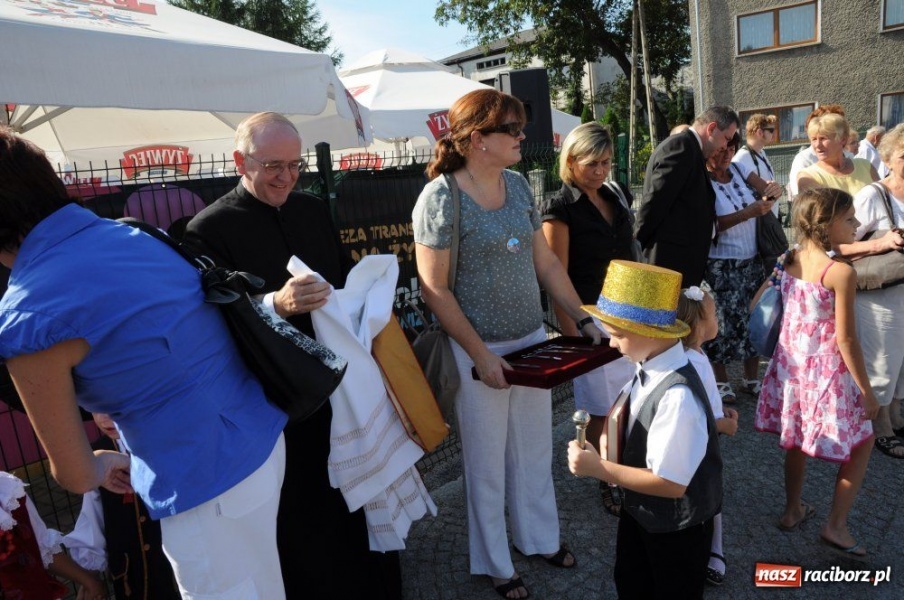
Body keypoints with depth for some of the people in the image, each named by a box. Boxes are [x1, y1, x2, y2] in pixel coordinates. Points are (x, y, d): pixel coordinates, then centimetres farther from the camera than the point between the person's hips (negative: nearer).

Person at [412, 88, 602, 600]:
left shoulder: (519, 186, 3)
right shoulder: (440, 198, -16)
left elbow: (546, 261, 9)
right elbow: (435, 290, -16)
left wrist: (584, 319, 4)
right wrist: (481, 356, -17)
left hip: (532, 341, 6)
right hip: (479, 350, -6)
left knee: (536, 450, 19)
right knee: (488, 461, 12)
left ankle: (540, 537, 43)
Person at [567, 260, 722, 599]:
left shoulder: (678, 396, -37)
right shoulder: (647, 368, -13)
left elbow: (671, 483, -30)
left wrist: (598, 468, -27)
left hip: (677, 527, -6)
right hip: (639, 509, 7)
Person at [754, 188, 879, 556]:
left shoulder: (789, 260, -2)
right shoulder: (841, 273, -20)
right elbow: (846, 340, -18)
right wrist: (866, 391, -9)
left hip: (791, 363, 6)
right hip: (827, 371, -6)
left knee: (796, 440, 23)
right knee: (861, 442, 16)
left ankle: (792, 511, 39)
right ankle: (836, 526, 20)